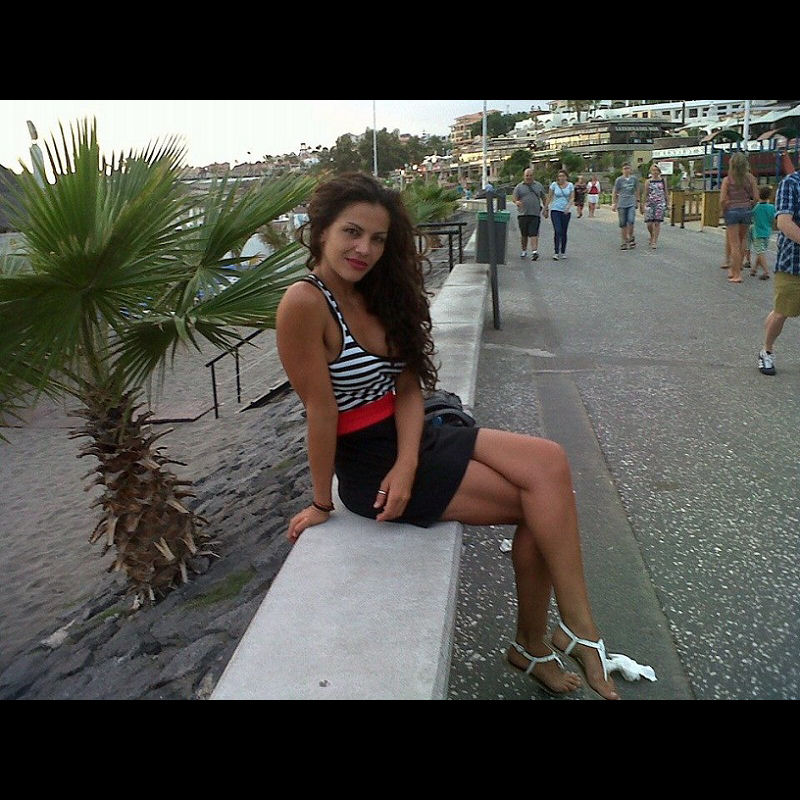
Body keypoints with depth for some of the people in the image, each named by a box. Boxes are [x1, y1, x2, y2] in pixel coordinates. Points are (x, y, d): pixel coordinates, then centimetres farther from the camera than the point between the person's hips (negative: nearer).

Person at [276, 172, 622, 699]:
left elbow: (408, 388, 1)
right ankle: (580, 633, 6)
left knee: (549, 463, -10)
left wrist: (407, 465, -13)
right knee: (542, 501, -11)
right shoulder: (306, 304, -19)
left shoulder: (377, 294, 6)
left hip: (411, 441, 7)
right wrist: (322, 504, -10)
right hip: (368, 464, -7)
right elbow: (320, 409, -17)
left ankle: (533, 645, 2)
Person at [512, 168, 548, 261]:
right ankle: (524, 250, 25)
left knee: (533, 234, -11)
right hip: (522, 214, 1)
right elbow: (514, 197, -1)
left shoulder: (539, 186, 12)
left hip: (535, 214, -1)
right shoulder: (519, 187, 7)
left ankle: (534, 251, -18)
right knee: (524, 234, 9)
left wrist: (546, 207, 13)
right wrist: (516, 201, -22)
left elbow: (543, 198, 19)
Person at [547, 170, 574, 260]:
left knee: (564, 232, 7)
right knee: (557, 231, -13)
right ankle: (556, 252, -13)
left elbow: (571, 198, 0)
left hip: (566, 211, 2)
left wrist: (568, 207, -17)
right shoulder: (554, 184, 0)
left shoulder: (570, 185, 4)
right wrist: (546, 209, 6)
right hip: (555, 210, -2)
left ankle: (563, 252, 18)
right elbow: (549, 197, 6)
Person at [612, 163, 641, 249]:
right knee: (623, 224, 2)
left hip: (632, 203, 0)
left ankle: (631, 238, 5)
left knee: (631, 221, -17)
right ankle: (624, 242, 12)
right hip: (621, 204, 0)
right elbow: (614, 193, 6)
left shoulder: (634, 179, 6)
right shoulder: (619, 180, 1)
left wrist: (638, 200, 17)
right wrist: (613, 203, 2)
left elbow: (637, 190, 18)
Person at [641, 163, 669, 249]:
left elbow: (666, 193, 11)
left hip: (660, 204, 0)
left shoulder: (663, 181, 6)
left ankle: (654, 242, 2)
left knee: (657, 223, -4)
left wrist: (668, 204, 7)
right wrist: (643, 206, 2)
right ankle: (652, 236, 26)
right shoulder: (648, 181, 4)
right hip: (650, 203, 0)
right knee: (649, 223, -4)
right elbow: (645, 194, 6)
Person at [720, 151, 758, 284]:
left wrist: (723, 211, 5)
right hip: (746, 210, 3)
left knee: (734, 243, 2)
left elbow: (722, 200, -12)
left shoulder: (727, 179, -7)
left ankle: (737, 274, 3)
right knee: (742, 240, 20)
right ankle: (735, 268, 25)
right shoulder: (750, 178, -1)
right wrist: (749, 206, 14)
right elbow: (756, 197, -3)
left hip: (732, 211, -3)